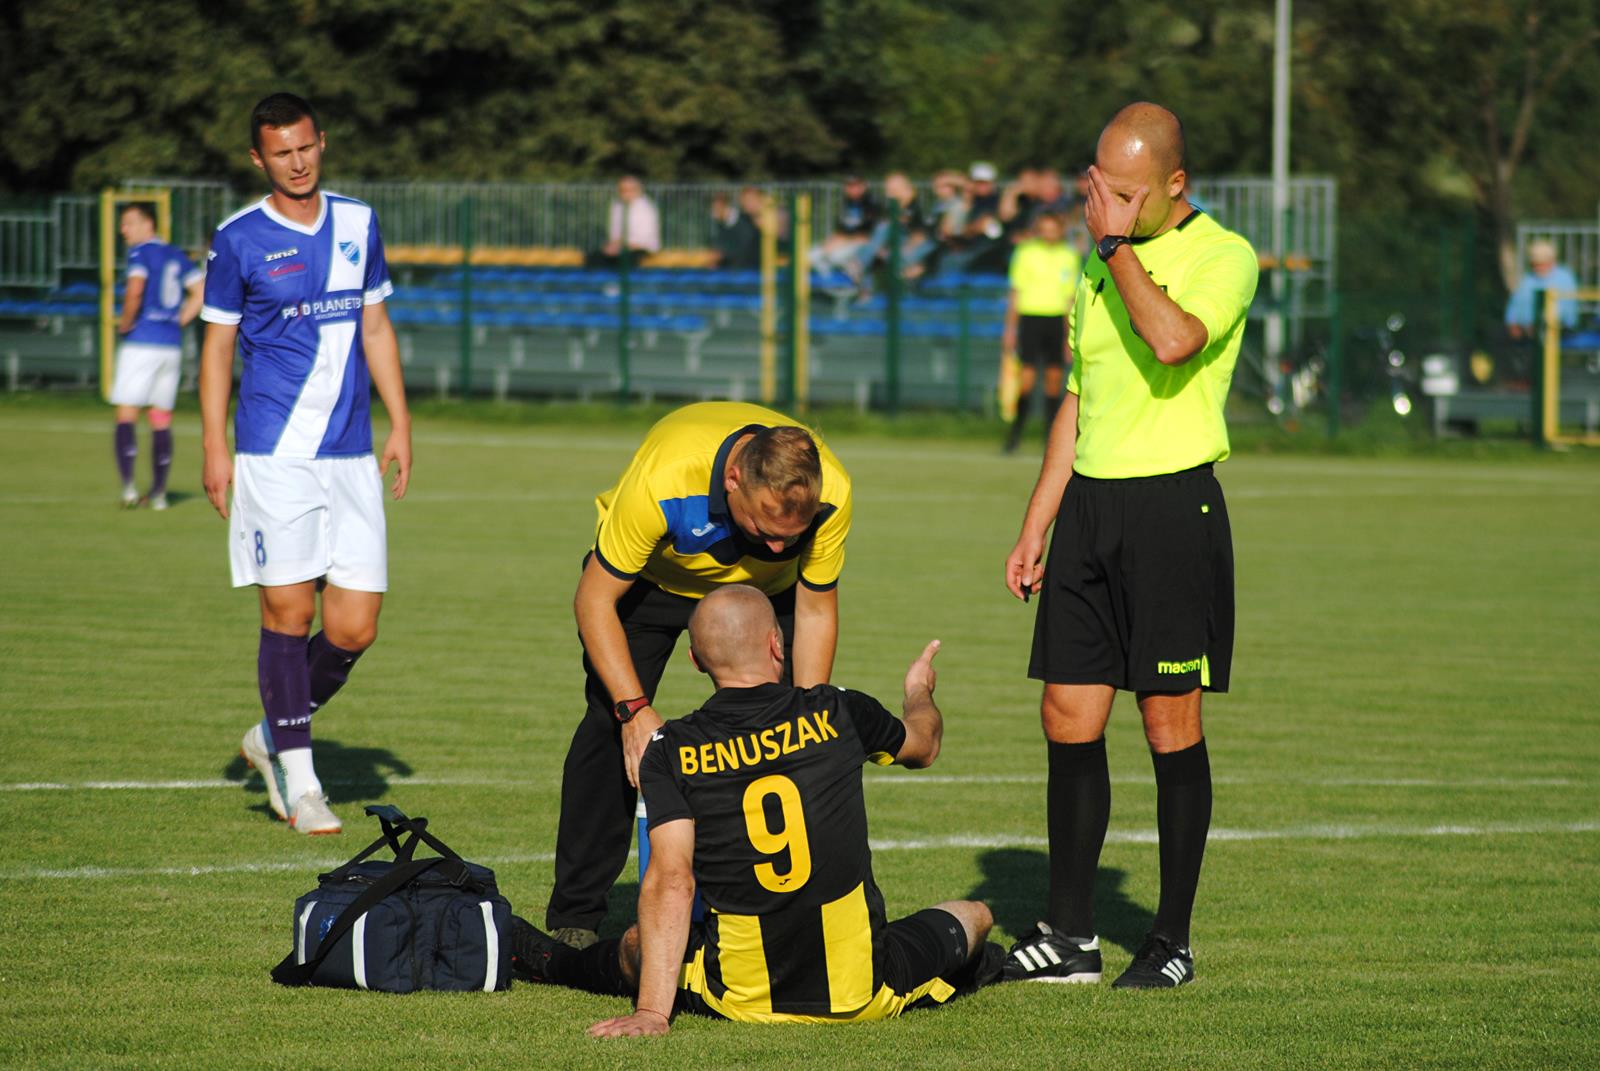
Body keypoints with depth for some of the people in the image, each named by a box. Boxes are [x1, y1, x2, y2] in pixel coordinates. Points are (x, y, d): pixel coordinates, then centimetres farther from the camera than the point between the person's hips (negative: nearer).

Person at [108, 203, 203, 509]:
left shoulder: (140, 253, -6)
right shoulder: (176, 256, 14)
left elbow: (135, 289, -22)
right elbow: (201, 292, 13)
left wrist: (125, 322, -8)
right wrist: (179, 322, 13)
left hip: (141, 342, -6)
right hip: (172, 344, 6)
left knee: (126, 416, -5)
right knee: (162, 420, 10)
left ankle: (128, 485, -19)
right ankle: (158, 492, 9)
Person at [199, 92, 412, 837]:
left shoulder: (357, 224, 11)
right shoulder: (239, 240, -2)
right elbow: (217, 347, 1)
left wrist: (399, 424, 13)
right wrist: (214, 449, -4)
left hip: (351, 455, 4)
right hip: (274, 458, -4)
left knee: (354, 627, -1)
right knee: (288, 613, -6)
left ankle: (273, 736, 22)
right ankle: (298, 782, 3)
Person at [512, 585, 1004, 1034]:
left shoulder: (671, 752, -8)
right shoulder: (839, 714, -4)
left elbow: (670, 881, -16)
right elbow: (923, 745, 19)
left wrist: (651, 1012, -17)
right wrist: (920, 692, 43)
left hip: (741, 999, -1)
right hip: (863, 994, 1)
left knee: (636, 947, 32)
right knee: (974, 915, 32)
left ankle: (553, 962, 59)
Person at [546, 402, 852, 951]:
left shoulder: (830, 493, -33)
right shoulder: (661, 480, -42)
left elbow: (815, 610, -14)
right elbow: (594, 599, -29)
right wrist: (635, 710, -36)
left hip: (761, 589, 2)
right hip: (650, 575, -2)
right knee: (610, 727, -14)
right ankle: (574, 917, -4)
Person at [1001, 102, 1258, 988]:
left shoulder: (1223, 257, -7)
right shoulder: (1095, 265, 15)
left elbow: (1174, 340, -28)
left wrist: (1118, 242, -18)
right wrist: (1035, 526, 18)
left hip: (1174, 505, -6)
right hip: (1090, 505, 7)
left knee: (1170, 721, -2)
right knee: (1068, 716, 4)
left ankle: (1172, 941, 6)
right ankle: (1069, 936, 10)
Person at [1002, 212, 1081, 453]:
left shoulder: (1069, 257, 8)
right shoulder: (1026, 253, 0)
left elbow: (1070, 297, 14)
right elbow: (1016, 293, 3)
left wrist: (1071, 335, 12)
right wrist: (1010, 328, -1)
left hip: (1057, 319, 3)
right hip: (1030, 317, -3)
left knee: (1054, 377, 3)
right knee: (1028, 376, -11)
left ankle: (1051, 435, 11)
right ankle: (1015, 432, -1)